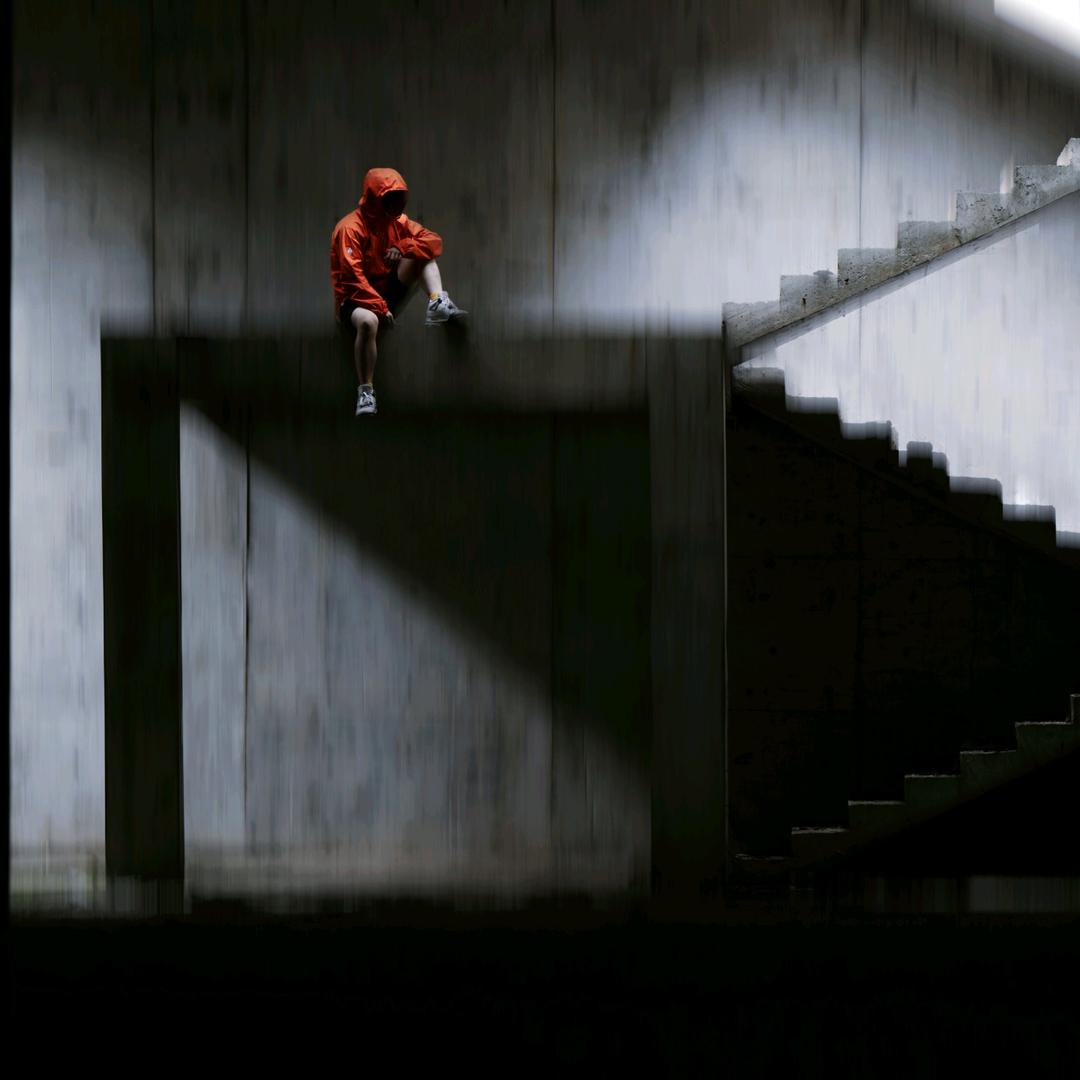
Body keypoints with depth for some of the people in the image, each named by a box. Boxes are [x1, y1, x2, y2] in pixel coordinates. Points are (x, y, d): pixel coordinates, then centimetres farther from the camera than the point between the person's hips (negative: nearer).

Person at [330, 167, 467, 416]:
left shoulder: (397, 221, 5)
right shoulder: (351, 228, -16)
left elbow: (434, 242, 0)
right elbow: (352, 277, -24)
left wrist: (402, 247, -18)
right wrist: (379, 307, -30)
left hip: (387, 292, 7)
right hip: (355, 299, -7)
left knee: (421, 253, -3)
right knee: (368, 321, -42)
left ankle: (438, 304, -19)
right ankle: (365, 391, -37)